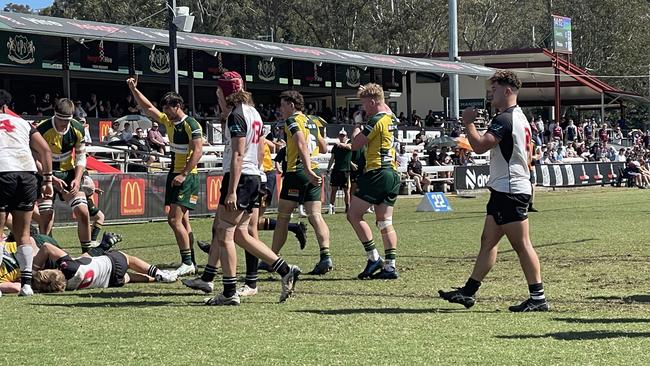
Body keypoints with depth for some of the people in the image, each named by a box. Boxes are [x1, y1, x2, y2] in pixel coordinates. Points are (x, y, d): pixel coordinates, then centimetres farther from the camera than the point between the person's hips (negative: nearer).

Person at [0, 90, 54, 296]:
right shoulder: (22, 122, 23)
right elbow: (45, 150, 15)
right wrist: (47, 180, 17)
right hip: (27, 173, 3)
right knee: (23, 234, 12)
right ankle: (26, 283, 8)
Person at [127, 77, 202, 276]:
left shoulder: (191, 125, -13)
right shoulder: (169, 122, 11)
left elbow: (198, 151, -19)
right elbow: (148, 108, 20)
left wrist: (184, 175, -22)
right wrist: (134, 89, 13)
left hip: (186, 177, -9)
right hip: (174, 174, 9)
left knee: (174, 219, -15)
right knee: (182, 220, 9)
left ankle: (187, 263, -13)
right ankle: (190, 263, 13)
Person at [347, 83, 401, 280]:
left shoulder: (376, 121, -13)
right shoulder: (392, 119, 13)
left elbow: (356, 144, -11)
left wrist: (356, 129, 7)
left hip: (377, 173, -9)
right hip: (393, 174, 9)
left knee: (354, 214, -1)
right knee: (385, 222, 7)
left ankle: (374, 258, -5)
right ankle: (390, 266, 1)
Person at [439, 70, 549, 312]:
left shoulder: (505, 119, -16)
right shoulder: (519, 117, 18)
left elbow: (480, 146, -25)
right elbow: (527, 157, 25)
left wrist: (468, 123, -11)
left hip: (510, 190, -11)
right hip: (503, 191, 11)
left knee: (522, 245, -8)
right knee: (488, 242, 12)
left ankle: (538, 298, -6)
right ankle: (468, 292, 15)